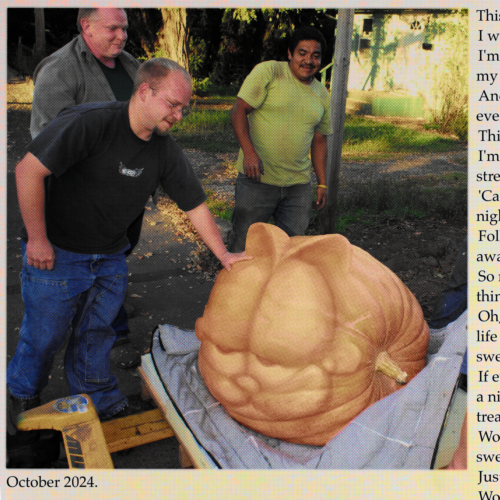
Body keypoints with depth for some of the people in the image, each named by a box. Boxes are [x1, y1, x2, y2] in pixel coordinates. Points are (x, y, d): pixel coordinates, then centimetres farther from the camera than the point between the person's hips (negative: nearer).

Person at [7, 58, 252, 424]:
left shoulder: (166, 150, -3)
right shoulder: (89, 123, -24)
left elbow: (195, 204, 2)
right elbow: (29, 170, -23)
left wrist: (223, 255, -2)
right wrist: (37, 238, -19)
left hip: (110, 256, 5)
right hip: (56, 253, -5)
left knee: (97, 332, 17)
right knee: (45, 334, 10)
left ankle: (100, 398, 38)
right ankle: (24, 393, 39)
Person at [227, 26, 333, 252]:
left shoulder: (322, 95, 13)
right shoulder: (268, 72, -4)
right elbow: (239, 111, -9)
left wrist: (322, 183, 17)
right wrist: (249, 152, -22)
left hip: (299, 185, 5)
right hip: (258, 178, -5)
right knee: (243, 243, 3)